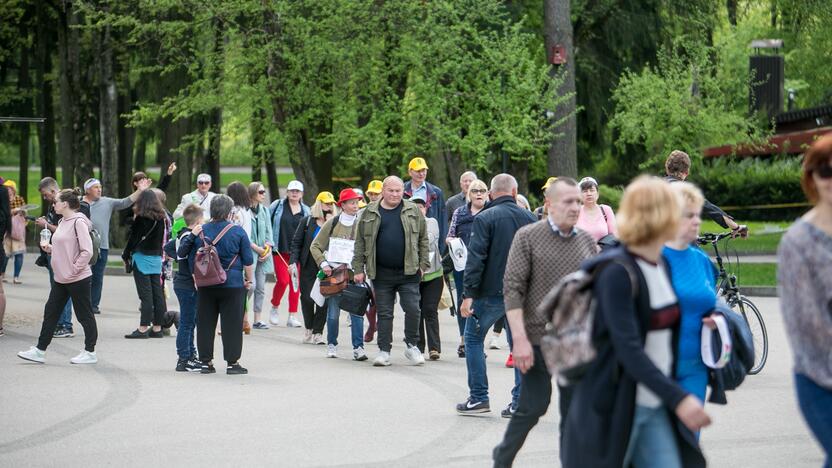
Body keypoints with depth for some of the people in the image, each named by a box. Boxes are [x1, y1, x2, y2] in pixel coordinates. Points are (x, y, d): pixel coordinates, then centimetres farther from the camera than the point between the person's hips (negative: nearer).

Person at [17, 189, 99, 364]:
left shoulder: (78, 222, -17)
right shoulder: (63, 222, 12)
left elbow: (86, 251, -21)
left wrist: (74, 270, -19)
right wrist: (50, 248, 5)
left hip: (78, 278, -10)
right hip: (61, 278, 10)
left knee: (85, 315, 2)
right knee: (50, 312, 10)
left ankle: (90, 353, 12)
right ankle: (40, 351, 15)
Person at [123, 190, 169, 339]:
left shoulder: (141, 218, -11)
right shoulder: (162, 218, 7)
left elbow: (133, 238, -7)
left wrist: (126, 255, 4)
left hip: (142, 258, -6)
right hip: (156, 258, 6)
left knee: (145, 293, -7)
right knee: (157, 292, 6)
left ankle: (143, 328, -7)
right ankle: (157, 328, 9)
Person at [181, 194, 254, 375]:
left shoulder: (200, 231, 2)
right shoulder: (237, 231, -5)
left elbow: (192, 259, 6)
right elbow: (248, 260, -2)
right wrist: (249, 279, 9)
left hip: (205, 285, 3)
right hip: (232, 284, -3)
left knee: (205, 323, 9)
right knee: (232, 324, 2)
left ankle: (206, 361, 11)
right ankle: (232, 363, 2)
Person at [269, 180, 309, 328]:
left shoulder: (305, 210, 10)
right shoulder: (277, 205, 2)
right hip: (280, 251, -3)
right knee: (283, 280, -12)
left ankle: (292, 316, 5)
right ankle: (274, 307, 14)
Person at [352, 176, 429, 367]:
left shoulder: (413, 211, 6)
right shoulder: (370, 213, 5)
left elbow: (423, 239, 9)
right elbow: (360, 242, 7)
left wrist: (424, 264, 3)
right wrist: (359, 269, 3)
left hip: (408, 272, 0)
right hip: (381, 273, 0)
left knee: (413, 309, -6)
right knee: (384, 313, 5)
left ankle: (411, 346, 12)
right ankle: (384, 351, 12)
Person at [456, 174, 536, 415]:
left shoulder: (485, 219, -9)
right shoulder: (529, 218, 4)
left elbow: (476, 258, -15)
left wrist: (469, 293, -13)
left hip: (491, 293, -4)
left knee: (473, 339, 11)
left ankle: (478, 398, 8)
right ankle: (520, 402, 6)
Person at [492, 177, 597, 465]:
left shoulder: (587, 241, 8)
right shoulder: (528, 237, -5)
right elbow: (512, 288, -8)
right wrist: (520, 339, -15)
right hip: (538, 340, -4)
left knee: (574, 411, 5)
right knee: (533, 407, 0)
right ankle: (503, 459, 20)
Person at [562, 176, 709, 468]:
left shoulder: (662, 266, 9)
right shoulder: (617, 273, -18)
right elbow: (628, 349, -26)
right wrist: (677, 398, -32)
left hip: (656, 407, 8)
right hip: (614, 408, -7)